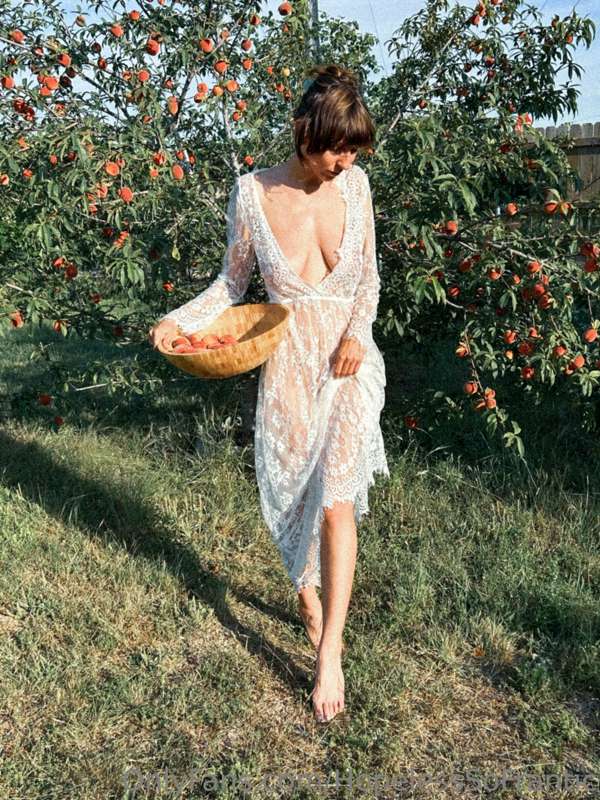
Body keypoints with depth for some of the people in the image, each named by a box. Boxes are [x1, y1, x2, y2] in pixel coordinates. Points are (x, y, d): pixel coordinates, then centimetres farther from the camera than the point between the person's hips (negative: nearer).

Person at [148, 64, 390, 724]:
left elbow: (367, 274, 7)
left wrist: (356, 334, -9)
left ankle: (329, 656, 0)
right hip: (287, 367, 0)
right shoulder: (253, 192, -9)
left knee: (335, 501, -8)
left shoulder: (354, 184, -4)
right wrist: (181, 320, -15)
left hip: (348, 363, 0)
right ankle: (309, 601, 39)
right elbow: (233, 281, 1)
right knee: (292, 493, 12)